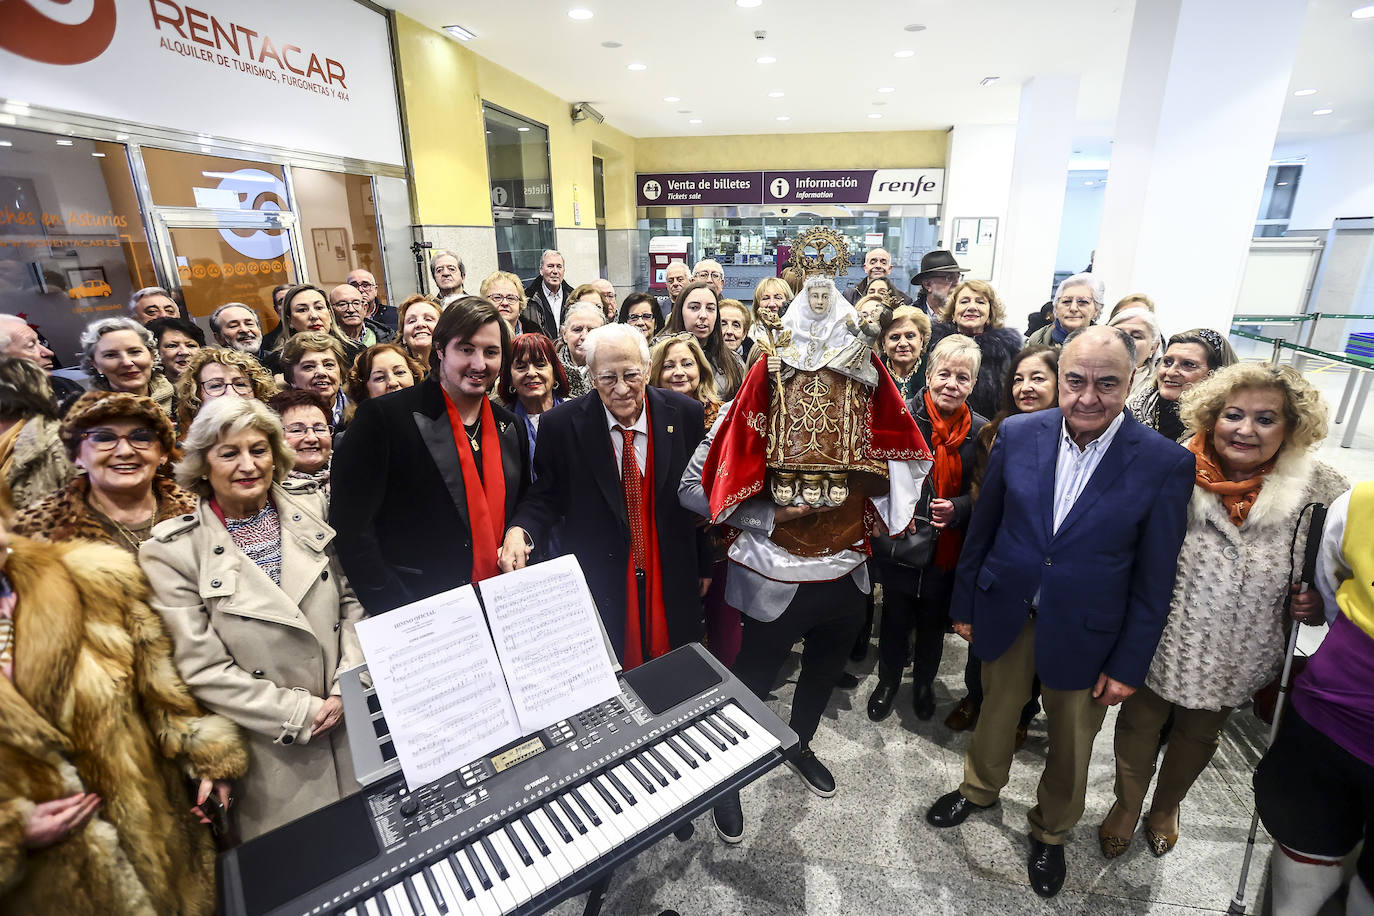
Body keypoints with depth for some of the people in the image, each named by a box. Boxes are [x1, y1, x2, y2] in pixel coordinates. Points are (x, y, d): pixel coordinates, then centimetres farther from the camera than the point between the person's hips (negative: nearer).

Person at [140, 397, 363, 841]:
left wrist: (347, 688, -7)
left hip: (352, 726, 3)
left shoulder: (312, 513, 0)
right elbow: (204, 668, -11)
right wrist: (300, 713, -13)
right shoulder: (171, 552, -9)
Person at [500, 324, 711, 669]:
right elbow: (546, 495, -2)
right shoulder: (561, 426, -12)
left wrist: (704, 565, 8)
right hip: (600, 586, -1)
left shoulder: (686, 414, -8)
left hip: (672, 583, 2)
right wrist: (519, 530, -23)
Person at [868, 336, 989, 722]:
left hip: (948, 550, 2)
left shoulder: (981, 431, -6)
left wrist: (957, 508, -19)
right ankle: (888, 679, 43)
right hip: (900, 543, -1)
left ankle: (924, 681, 49)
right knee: (895, 619, 16)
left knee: (934, 624, 22)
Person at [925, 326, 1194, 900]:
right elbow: (982, 527, -1)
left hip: (1084, 632, -1)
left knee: (1072, 743, 19)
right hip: (1006, 612, 1)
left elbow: (1154, 579, -8)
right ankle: (980, 789, 51)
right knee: (995, 713, 22)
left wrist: (1129, 664, -5)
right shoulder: (1017, 434, -10)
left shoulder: (1165, 463, -14)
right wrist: (964, 604, 4)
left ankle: (1051, 830, 48)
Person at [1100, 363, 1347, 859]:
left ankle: (1165, 808, 53)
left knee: (1199, 734, 25)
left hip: (1235, 653, 2)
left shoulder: (1322, 489, -10)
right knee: (1139, 723, 17)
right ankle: (1126, 806, 45)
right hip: (1158, 639, -2)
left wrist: (1316, 601, -15)